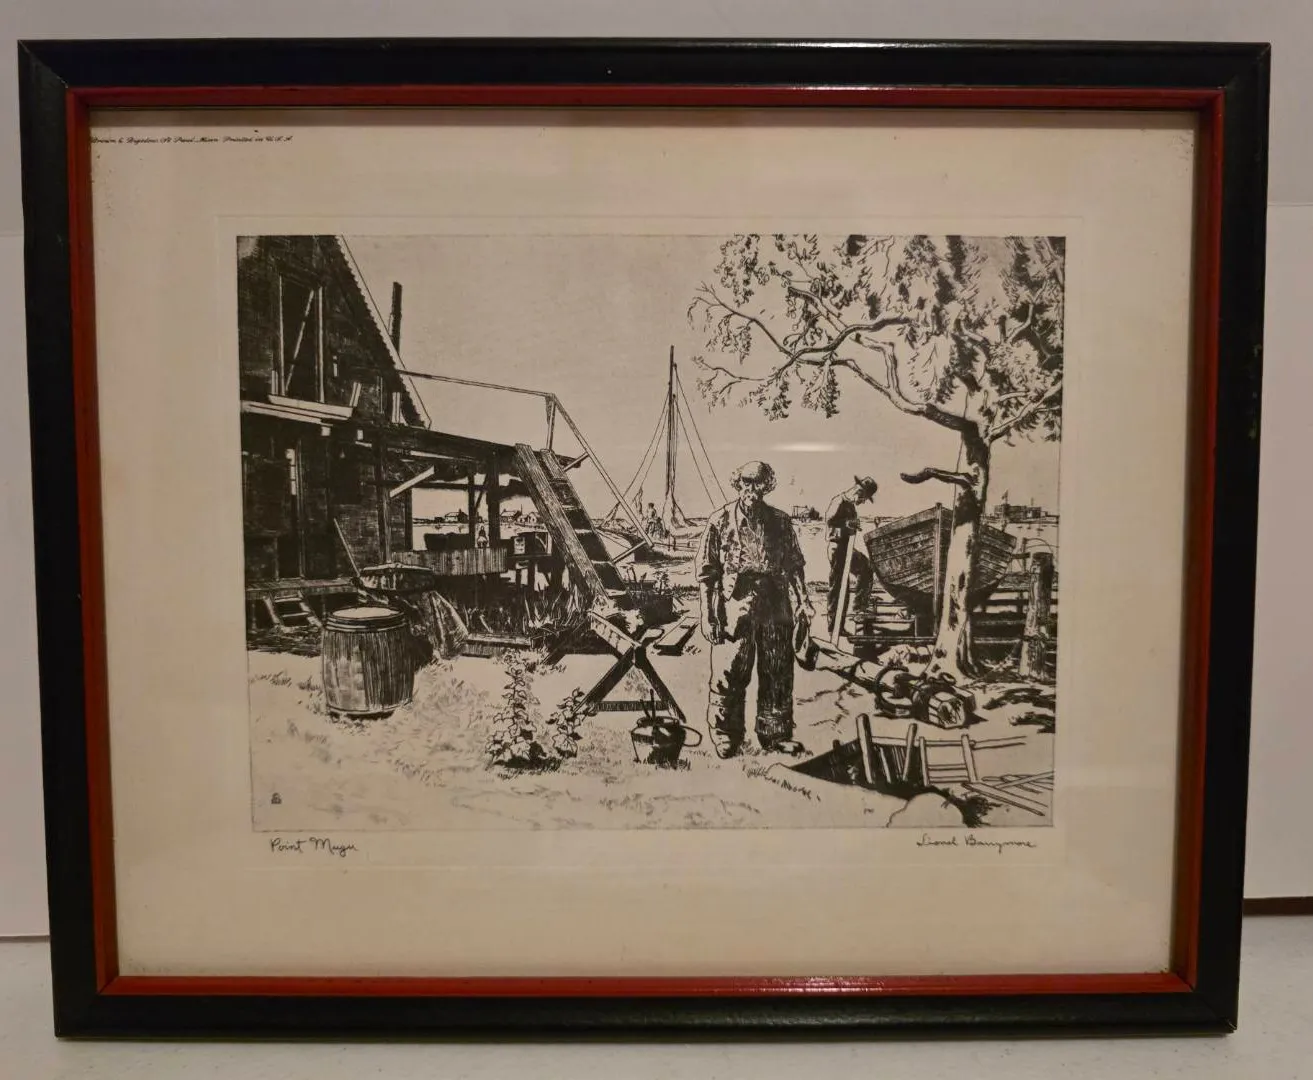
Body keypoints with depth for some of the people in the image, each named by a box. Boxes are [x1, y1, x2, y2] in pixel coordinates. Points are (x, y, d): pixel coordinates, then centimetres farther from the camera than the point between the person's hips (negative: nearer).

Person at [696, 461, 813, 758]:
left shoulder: (780, 521, 8)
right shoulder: (720, 521, -1)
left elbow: (795, 564, 14)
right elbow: (706, 572, -1)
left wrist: (802, 600, 2)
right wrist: (707, 615, -7)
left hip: (776, 609, 3)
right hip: (735, 609, -3)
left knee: (779, 675, 10)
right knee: (729, 676, 0)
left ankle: (776, 735, 24)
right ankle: (725, 737, 16)